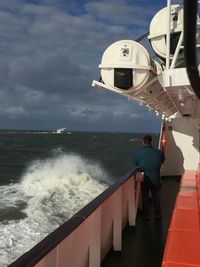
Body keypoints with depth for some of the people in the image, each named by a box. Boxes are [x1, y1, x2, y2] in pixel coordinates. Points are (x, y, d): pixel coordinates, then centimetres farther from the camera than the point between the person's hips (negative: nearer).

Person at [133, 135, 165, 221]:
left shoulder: (138, 153, -14)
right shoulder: (158, 152, -13)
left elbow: (135, 164, -4)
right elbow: (162, 161, 4)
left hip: (144, 178, -1)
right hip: (155, 178, 1)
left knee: (144, 196, 16)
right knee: (156, 196, 19)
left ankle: (146, 215, 23)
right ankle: (158, 214, 27)